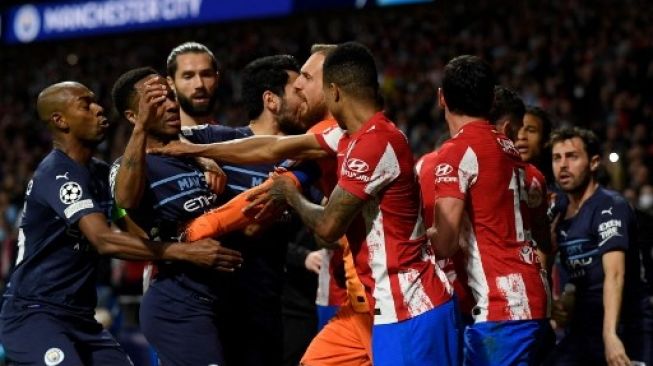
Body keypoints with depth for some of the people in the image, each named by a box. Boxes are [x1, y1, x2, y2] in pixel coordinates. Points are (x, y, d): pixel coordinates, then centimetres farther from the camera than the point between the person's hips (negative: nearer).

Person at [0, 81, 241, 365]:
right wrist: (187, 252, -31)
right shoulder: (57, 173, -16)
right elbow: (104, 241, -27)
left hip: (80, 318, 9)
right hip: (34, 316, -9)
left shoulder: (99, 172, 13)